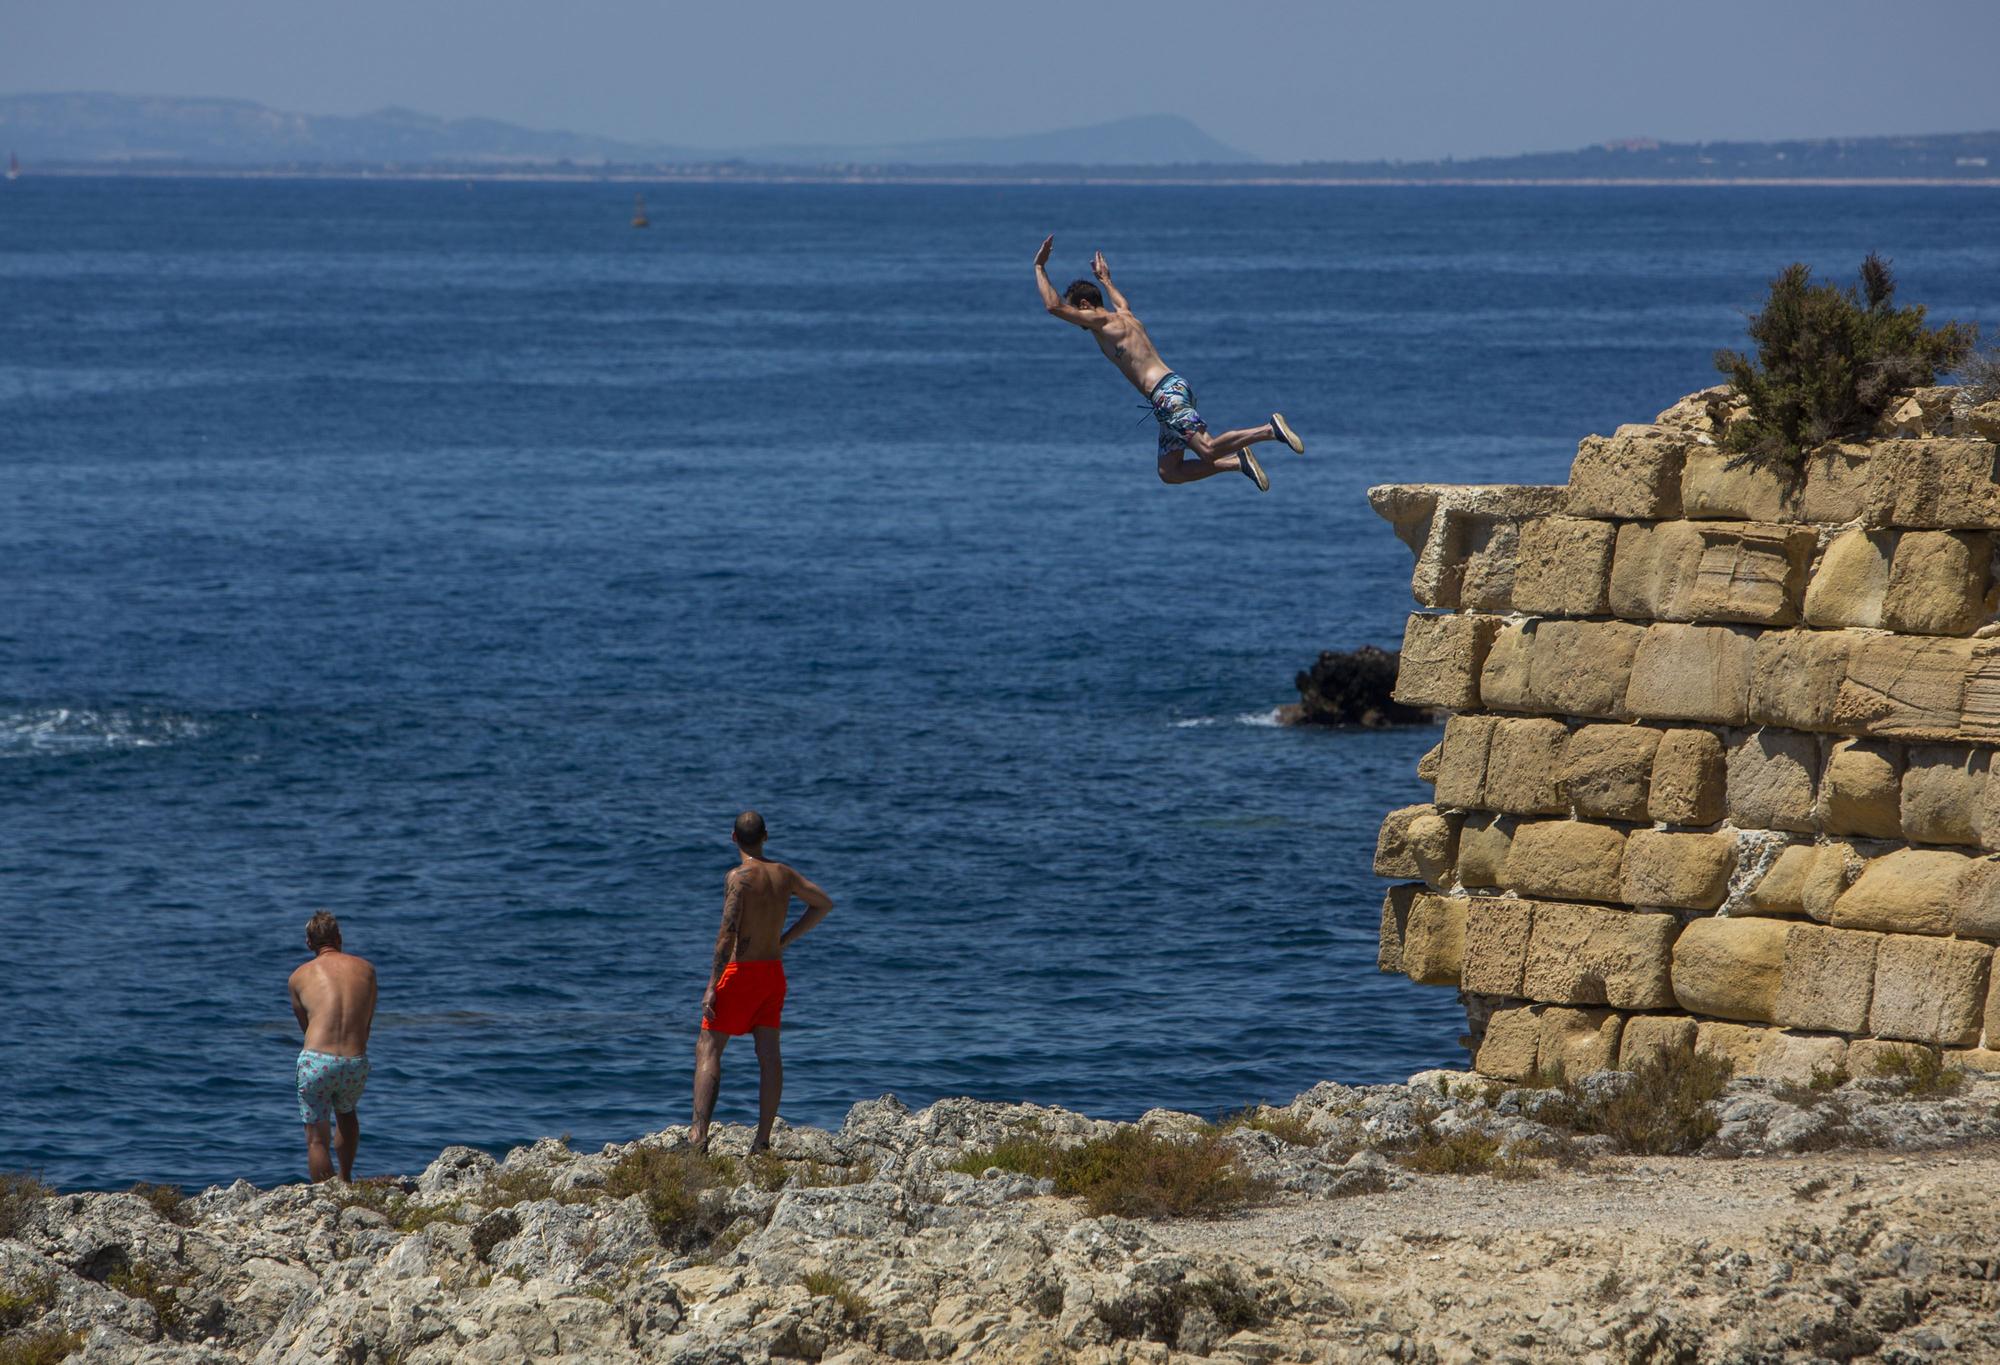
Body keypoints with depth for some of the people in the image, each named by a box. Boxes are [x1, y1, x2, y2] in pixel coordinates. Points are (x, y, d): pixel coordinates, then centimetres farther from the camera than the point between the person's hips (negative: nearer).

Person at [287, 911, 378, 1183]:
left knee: (316, 1137, 7)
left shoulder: (300, 976, 8)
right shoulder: (365, 968, 12)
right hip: (356, 1063, 3)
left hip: (317, 1060, -3)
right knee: (346, 1112, 33)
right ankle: (345, 1180, 41)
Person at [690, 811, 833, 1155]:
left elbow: (728, 934, -21)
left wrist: (712, 986, -19)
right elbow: (823, 904, 18)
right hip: (773, 971, 6)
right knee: (769, 1053, 5)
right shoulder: (784, 874, 5)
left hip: (740, 971, -6)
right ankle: (763, 1140, 3)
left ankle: (699, 1134, -13)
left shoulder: (738, 877, -15)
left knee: (708, 1049, -3)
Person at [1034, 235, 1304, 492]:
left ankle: (1270, 429, -24)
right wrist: (1106, 281, 66)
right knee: (1169, 473, 9)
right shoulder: (1125, 317, 25)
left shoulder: (1101, 321, -1)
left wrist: (1039, 267, 6)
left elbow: (1053, 305, -5)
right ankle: (1237, 461, 2)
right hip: (1175, 386, 9)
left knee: (1208, 450, -21)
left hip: (1166, 393, -9)